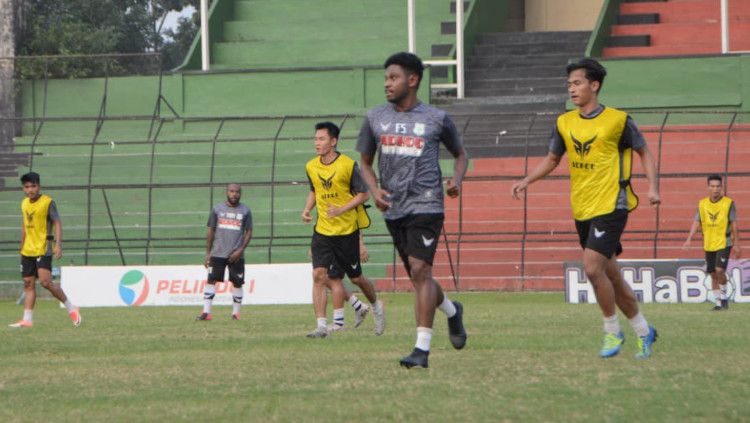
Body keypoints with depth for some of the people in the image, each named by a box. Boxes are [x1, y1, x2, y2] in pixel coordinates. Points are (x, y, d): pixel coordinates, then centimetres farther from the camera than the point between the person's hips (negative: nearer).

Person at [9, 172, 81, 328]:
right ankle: (27, 319, 6)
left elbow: (57, 223, -12)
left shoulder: (48, 202, -10)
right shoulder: (24, 204, 10)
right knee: (28, 284, 5)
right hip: (28, 250, 7)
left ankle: (71, 308, -3)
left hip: (43, 249, -7)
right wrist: (22, 247, 22)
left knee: (45, 281, -17)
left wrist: (58, 245, -21)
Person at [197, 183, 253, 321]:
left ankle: (236, 313, 12)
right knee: (211, 281, -7)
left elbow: (249, 232, 4)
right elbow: (211, 231, 8)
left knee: (237, 284, 3)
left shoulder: (245, 211, 4)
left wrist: (240, 250, -8)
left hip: (236, 256, 0)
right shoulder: (217, 209, 6)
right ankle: (206, 312, -8)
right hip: (218, 253, 0)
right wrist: (208, 253, 4)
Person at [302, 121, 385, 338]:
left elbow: (363, 194, -8)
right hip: (322, 229, 4)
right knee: (319, 275, -13)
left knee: (355, 277, 9)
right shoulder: (311, 167, 4)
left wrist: (341, 209, -21)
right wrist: (307, 209, 3)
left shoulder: (348, 165, -12)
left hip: (347, 229, -4)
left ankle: (376, 306, 38)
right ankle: (322, 326, -15)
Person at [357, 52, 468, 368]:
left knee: (420, 269, -17)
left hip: (426, 205, -5)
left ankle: (422, 348, -18)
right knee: (417, 277, 11)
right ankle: (452, 311, 41)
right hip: (393, 209, 5)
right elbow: (366, 162, 18)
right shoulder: (375, 118, 9)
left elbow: (460, 154, 16)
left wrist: (457, 179, -4)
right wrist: (374, 190, -1)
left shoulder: (436, 119, 1)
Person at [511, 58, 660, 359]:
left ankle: (612, 331, -2)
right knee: (611, 275, 10)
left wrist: (652, 187, -8)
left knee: (592, 268, -19)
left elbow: (644, 152, 4)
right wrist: (526, 181, 4)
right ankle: (643, 330, 26)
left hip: (610, 207, -6)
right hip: (582, 210, 6)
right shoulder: (564, 123, 8)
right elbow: (552, 159, 19)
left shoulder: (618, 120, -6)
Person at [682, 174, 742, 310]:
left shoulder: (729, 203, -5)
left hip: (724, 243, -4)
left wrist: (737, 245, -4)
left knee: (719, 270, -18)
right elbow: (696, 222, 4)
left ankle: (724, 296, 2)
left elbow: (734, 225, -3)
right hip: (709, 245, 4)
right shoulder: (702, 204, 4)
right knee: (713, 274, 7)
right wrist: (689, 239, -8)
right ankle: (719, 303, 16)